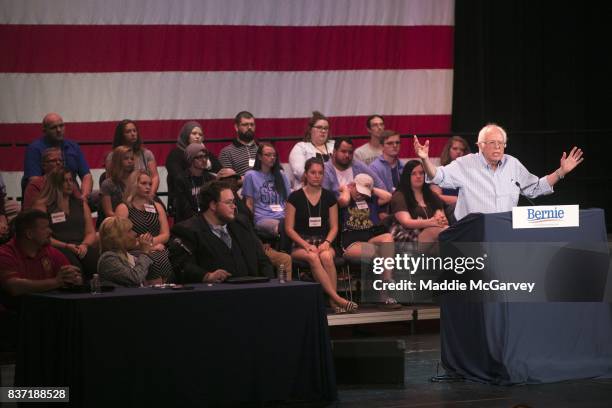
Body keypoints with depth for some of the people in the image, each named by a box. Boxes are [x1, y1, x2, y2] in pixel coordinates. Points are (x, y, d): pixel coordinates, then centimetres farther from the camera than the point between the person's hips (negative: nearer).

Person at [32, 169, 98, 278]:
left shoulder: (80, 203, 25)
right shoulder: (42, 205, 10)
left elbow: (91, 233, 18)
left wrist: (85, 245, -5)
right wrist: (66, 246, -13)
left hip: (82, 247, 4)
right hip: (57, 248, -4)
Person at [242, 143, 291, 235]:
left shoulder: (280, 175, 25)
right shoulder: (251, 175, 12)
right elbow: (249, 204, 10)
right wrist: (253, 221, -3)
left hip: (283, 217, 4)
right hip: (263, 219, -4)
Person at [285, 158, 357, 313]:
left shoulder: (329, 197, 11)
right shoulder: (295, 197, 2)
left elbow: (334, 227, 11)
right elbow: (289, 228, 0)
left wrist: (326, 243, -9)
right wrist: (306, 245, -13)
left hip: (323, 243, 2)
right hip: (300, 245, -2)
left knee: (326, 256, -35)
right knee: (313, 257, -37)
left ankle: (333, 301, -35)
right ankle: (337, 299, -42)